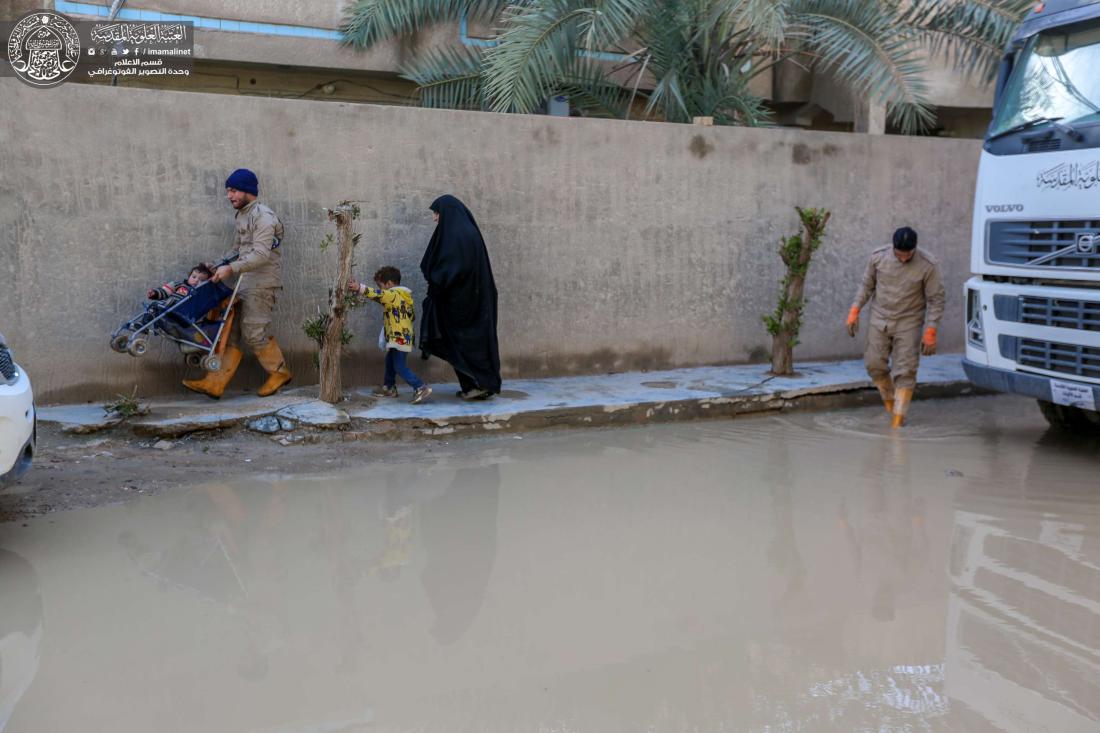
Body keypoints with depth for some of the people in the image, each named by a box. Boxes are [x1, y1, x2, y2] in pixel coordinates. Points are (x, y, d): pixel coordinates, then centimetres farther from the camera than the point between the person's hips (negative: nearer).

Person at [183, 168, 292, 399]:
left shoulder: (263, 216, -13)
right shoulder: (242, 216, 18)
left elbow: (261, 254, -24)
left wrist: (231, 269, -29)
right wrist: (219, 268, 15)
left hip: (263, 285, -9)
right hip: (245, 284, 9)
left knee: (254, 333, -9)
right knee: (230, 332, 3)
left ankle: (279, 372, 11)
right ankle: (215, 383, 3)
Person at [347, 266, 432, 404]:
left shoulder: (393, 294, -13)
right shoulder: (404, 296, 17)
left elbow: (378, 295, -31)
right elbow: (412, 315, 24)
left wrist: (360, 288, -39)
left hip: (399, 338, -10)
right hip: (404, 336, 10)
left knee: (400, 367, -10)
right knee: (390, 362, 21)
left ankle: (421, 388, -14)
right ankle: (389, 388, 32)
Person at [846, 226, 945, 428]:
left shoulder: (928, 266, -15)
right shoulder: (879, 257, -8)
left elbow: (936, 300, -9)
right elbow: (866, 285, 6)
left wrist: (930, 333, -14)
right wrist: (854, 312, 0)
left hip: (908, 324, -2)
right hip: (879, 320, 3)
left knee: (905, 372, -6)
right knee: (874, 364, 2)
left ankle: (898, 419, 0)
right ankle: (889, 400, 29)